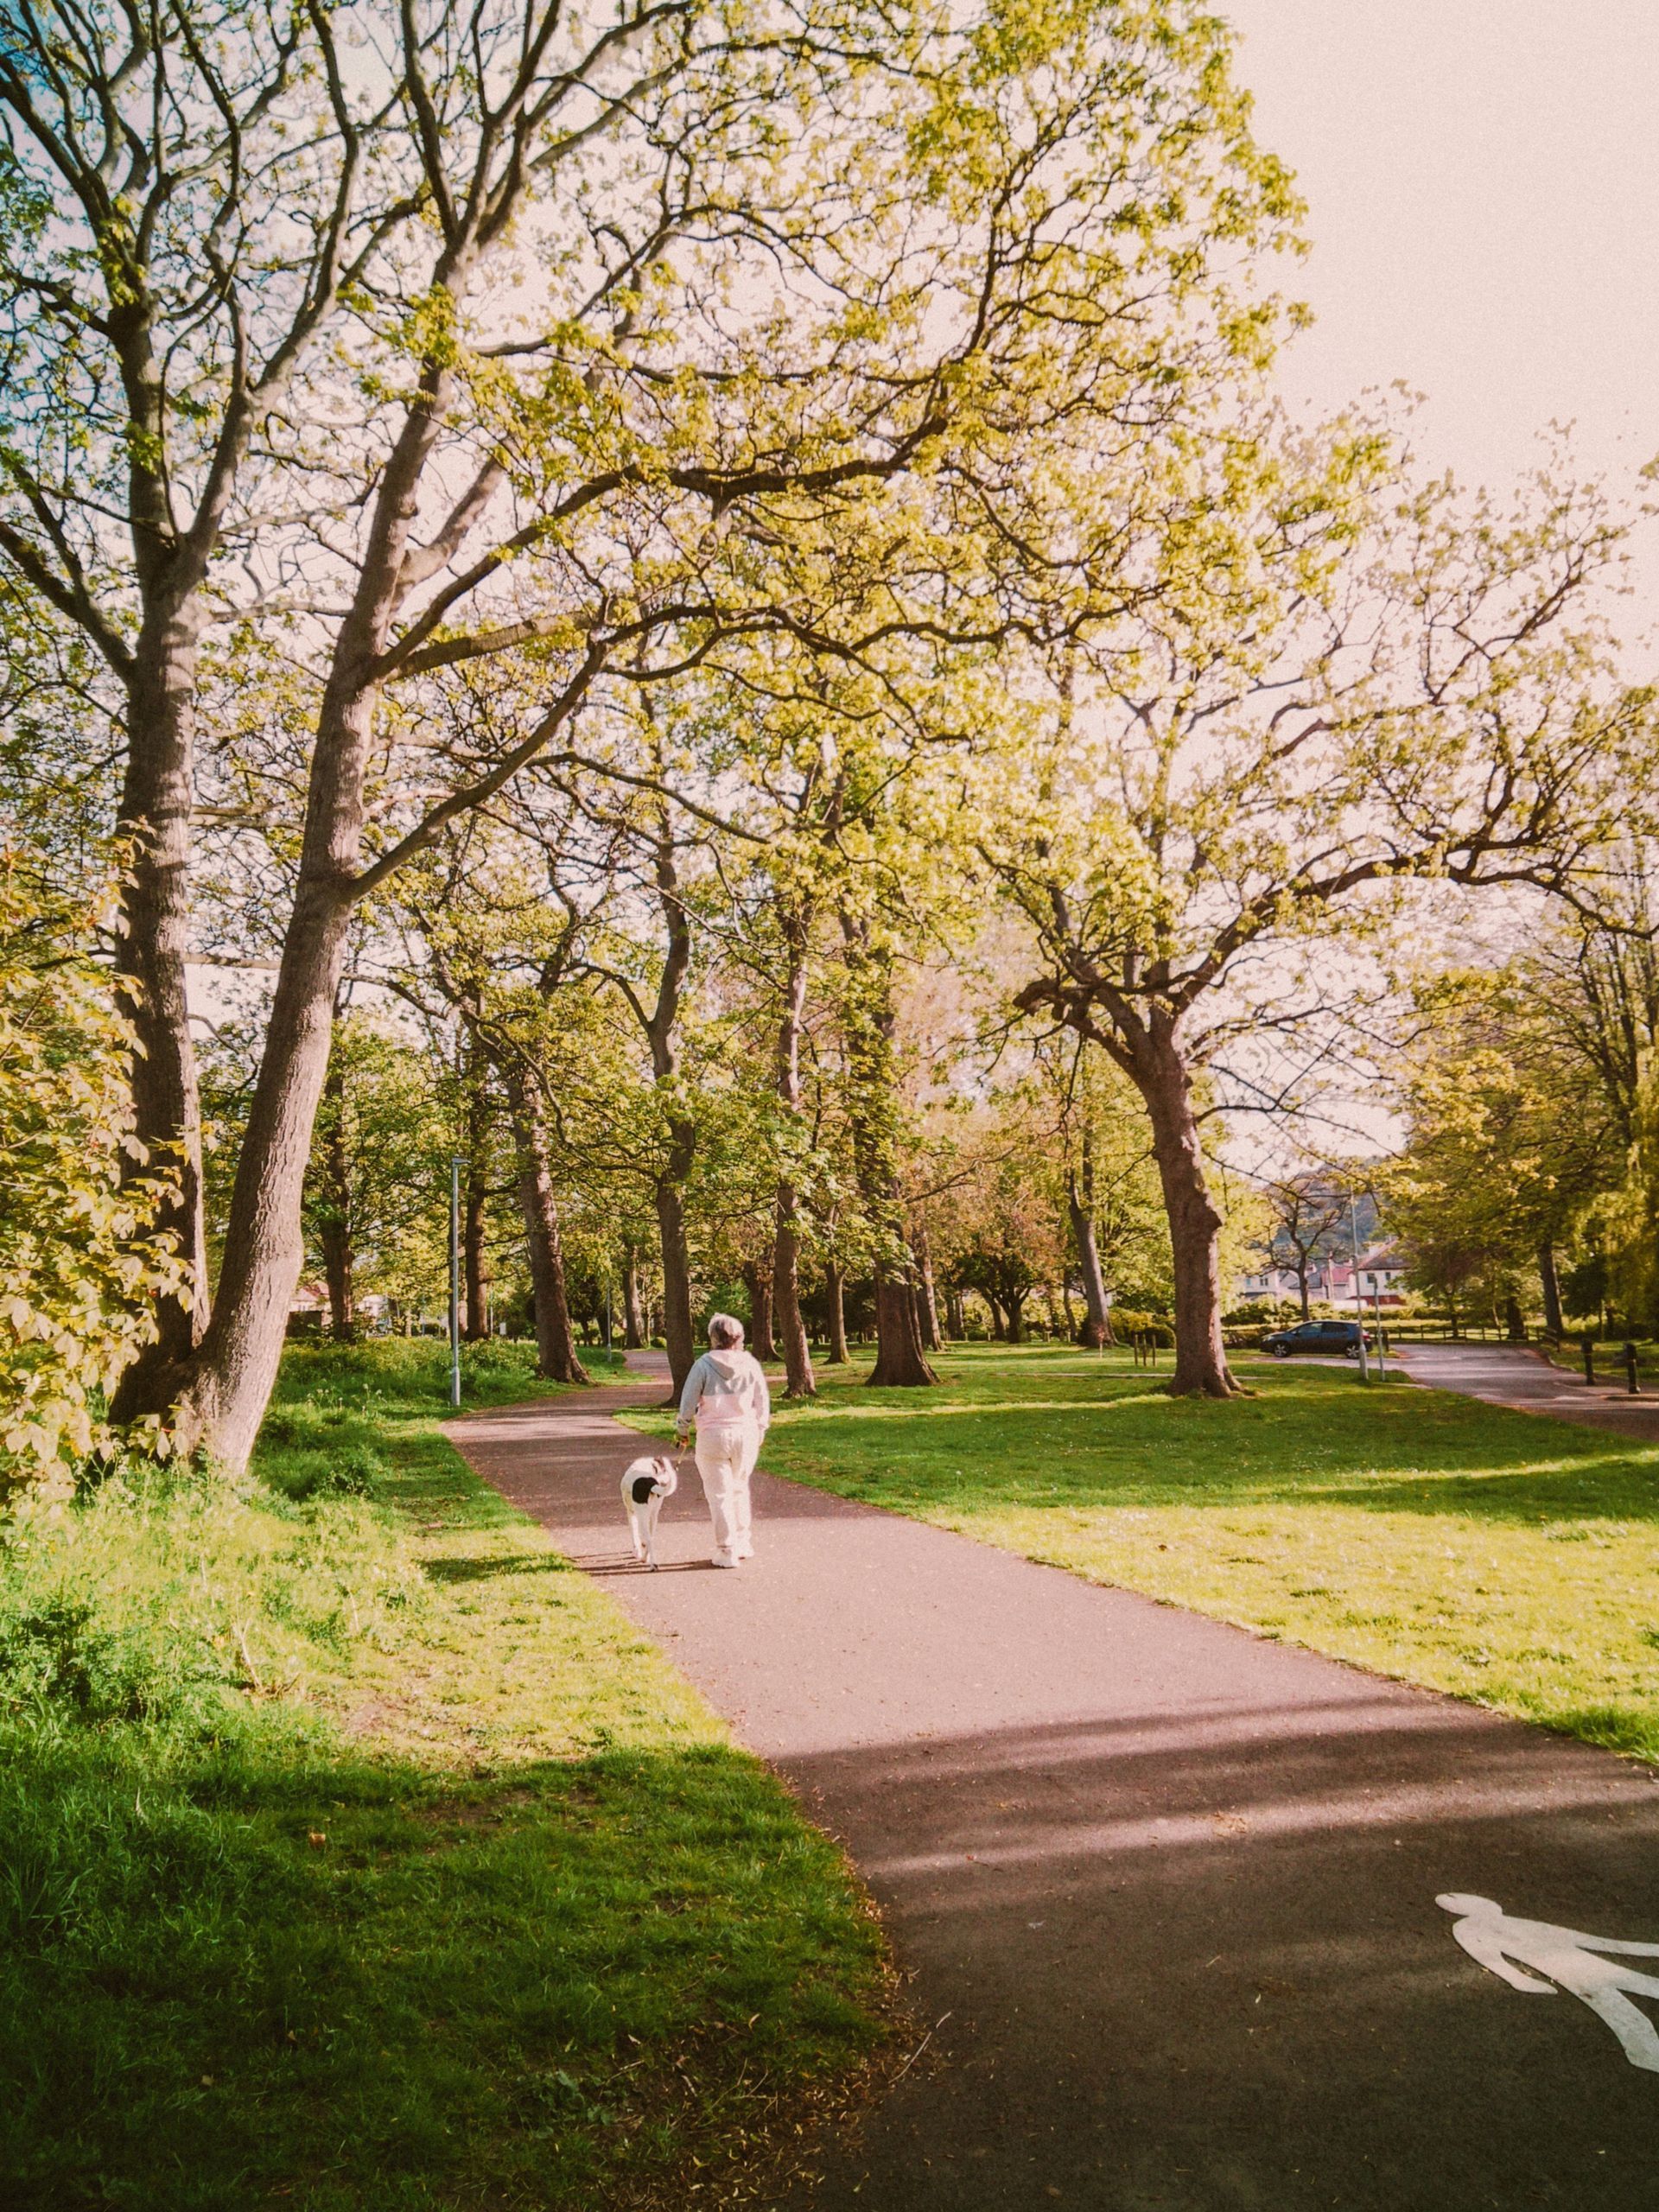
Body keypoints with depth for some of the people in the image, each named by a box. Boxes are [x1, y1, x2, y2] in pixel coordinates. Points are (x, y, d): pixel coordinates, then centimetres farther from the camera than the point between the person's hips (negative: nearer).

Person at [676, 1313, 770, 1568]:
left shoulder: (704, 1365, -10)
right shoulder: (750, 1364, -2)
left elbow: (688, 1402, -5)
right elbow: (763, 1402, 6)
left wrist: (683, 1432, 11)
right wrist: (759, 1432, 20)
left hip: (713, 1436, -3)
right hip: (746, 1434, 3)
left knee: (719, 1494, 6)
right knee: (739, 1489, 21)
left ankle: (727, 1551, 9)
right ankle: (742, 1543, 27)